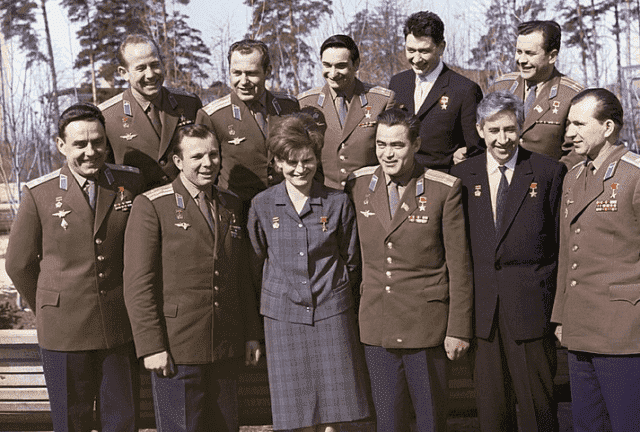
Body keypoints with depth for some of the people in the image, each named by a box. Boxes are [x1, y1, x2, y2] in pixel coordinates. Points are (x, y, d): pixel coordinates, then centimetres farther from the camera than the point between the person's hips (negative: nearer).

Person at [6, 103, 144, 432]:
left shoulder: (130, 182, -1)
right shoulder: (39, 194, -7)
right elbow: (19, 263, 3)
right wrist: (47, 312, 10)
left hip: (121, 328, 2)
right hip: (64, 331, -2)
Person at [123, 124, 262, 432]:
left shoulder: (231, 207, 13)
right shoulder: (151, 206, -5)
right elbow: (138, 283, -10)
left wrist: (251, 334, 12)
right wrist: (150, 346, -15)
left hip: (226, 351, 5)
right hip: (176, 349, -5)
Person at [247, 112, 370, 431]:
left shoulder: (338, 203, 1)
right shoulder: (262, 206, 1)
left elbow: (350, 261, 11)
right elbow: (257, 262, 13)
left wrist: (332, 290, 7)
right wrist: (283, 287, 11)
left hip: (332, 313, 0)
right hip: (283, 317, 0)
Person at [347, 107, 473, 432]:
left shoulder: (444, 190, -7)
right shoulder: (358, 185, 3)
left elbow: (459, 265, -5)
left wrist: (459, 329, -6)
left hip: (426, 325, -3)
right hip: (375, 326, 3)